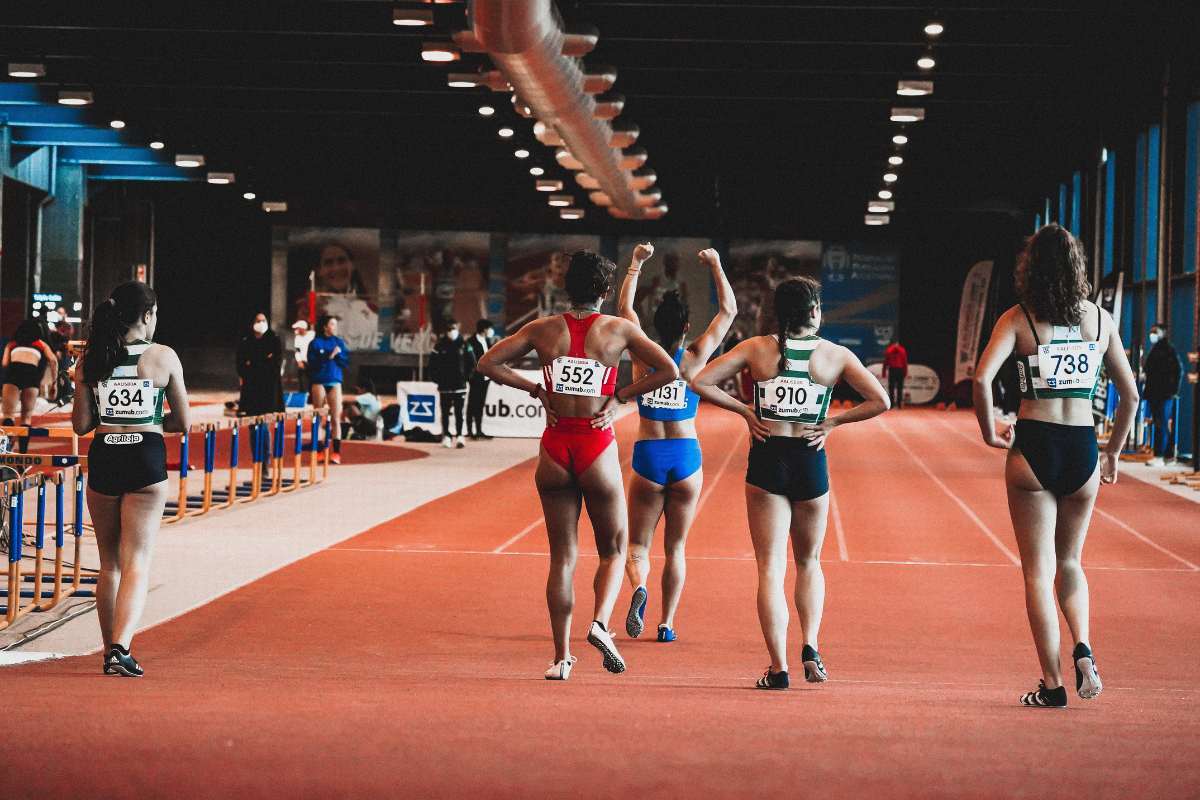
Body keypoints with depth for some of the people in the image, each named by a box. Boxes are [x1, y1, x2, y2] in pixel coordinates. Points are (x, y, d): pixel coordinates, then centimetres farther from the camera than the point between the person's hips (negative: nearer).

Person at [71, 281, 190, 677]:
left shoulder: (90, 360, 2)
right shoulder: (164, 357, -3)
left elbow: (81, 424, 2)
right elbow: (182, 422, 2)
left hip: (103, 458, 3)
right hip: (147, 458, -3)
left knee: (109, 563, 15)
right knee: (137, 561, -2)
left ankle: (110, 652, 21)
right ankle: (122, 646, -20)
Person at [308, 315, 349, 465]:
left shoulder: (338, 342, 9)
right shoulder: (315, 343, 0)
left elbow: (346, 361, 4)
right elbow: (312, 363, -10)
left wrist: (337, 354, -13)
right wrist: (328, 357, -19)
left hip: (335, 382, 2)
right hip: (319, 382, -2)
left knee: (336, 419, -5)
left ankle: (336, 452, -6)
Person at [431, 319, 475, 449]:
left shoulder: (464, 345, 1)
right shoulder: (440, 346, 0)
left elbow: (471, 364, 6)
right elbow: (433, 364, 3)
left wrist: (466, 376, -1)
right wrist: (438, 379, -2)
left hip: (460, 385, 0)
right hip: (444, 386, 0)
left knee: (459, 412, -1)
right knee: (445, 412, 5)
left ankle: (459, 437, 0)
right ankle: (446, 437, 11)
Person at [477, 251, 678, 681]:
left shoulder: (543, 330, 3)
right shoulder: (618, 329, -2)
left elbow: (488, 363, 1)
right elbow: (669, 370, -8)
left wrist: (535, 390, 5)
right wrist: (619, 396, -1)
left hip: (555, 448, 2)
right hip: (597, 448, -2)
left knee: (562, 556, 10)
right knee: (613, 551, 14)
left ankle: (561, 657, 7)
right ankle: (600, 622, -12)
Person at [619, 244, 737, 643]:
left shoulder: (643, 355, -2)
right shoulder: (695, 358, -3)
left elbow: (624, 307, 11)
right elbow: (728, 310, 6)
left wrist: (636, 263, 16)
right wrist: (716, 265, 12)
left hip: (648, 456, 0)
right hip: (687, 457, 0)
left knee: (638, 545, 7)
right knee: (675, 548, 11)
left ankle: (639, 587, -25)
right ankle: (667, 624, 10)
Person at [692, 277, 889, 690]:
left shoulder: (756, 348, 0)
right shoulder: (835, 354, 1)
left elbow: (700, 382, -5)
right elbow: (880, 401, -4)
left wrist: (744, 410, 2)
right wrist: (833, 422, 3)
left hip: (766, 461, -1)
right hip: (811, 464, 1)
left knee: (770, 567, 2)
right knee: (809, 563, 20)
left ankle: (778, 668, -5)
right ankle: (810, 648, 3)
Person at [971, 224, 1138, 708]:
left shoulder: (1018, 319, -3)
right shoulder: (1100, 319, 6)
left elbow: (981, 377, -18)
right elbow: (1130, 394, 10)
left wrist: (990, 433, -4)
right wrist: (1113, 453, 20)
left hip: (1033, 448, -3)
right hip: (1083, 449, 3)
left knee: (1038, 571, 5)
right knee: (1070, 562, 22)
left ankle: (1052, 684, 2)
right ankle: (1082, 649, 0)